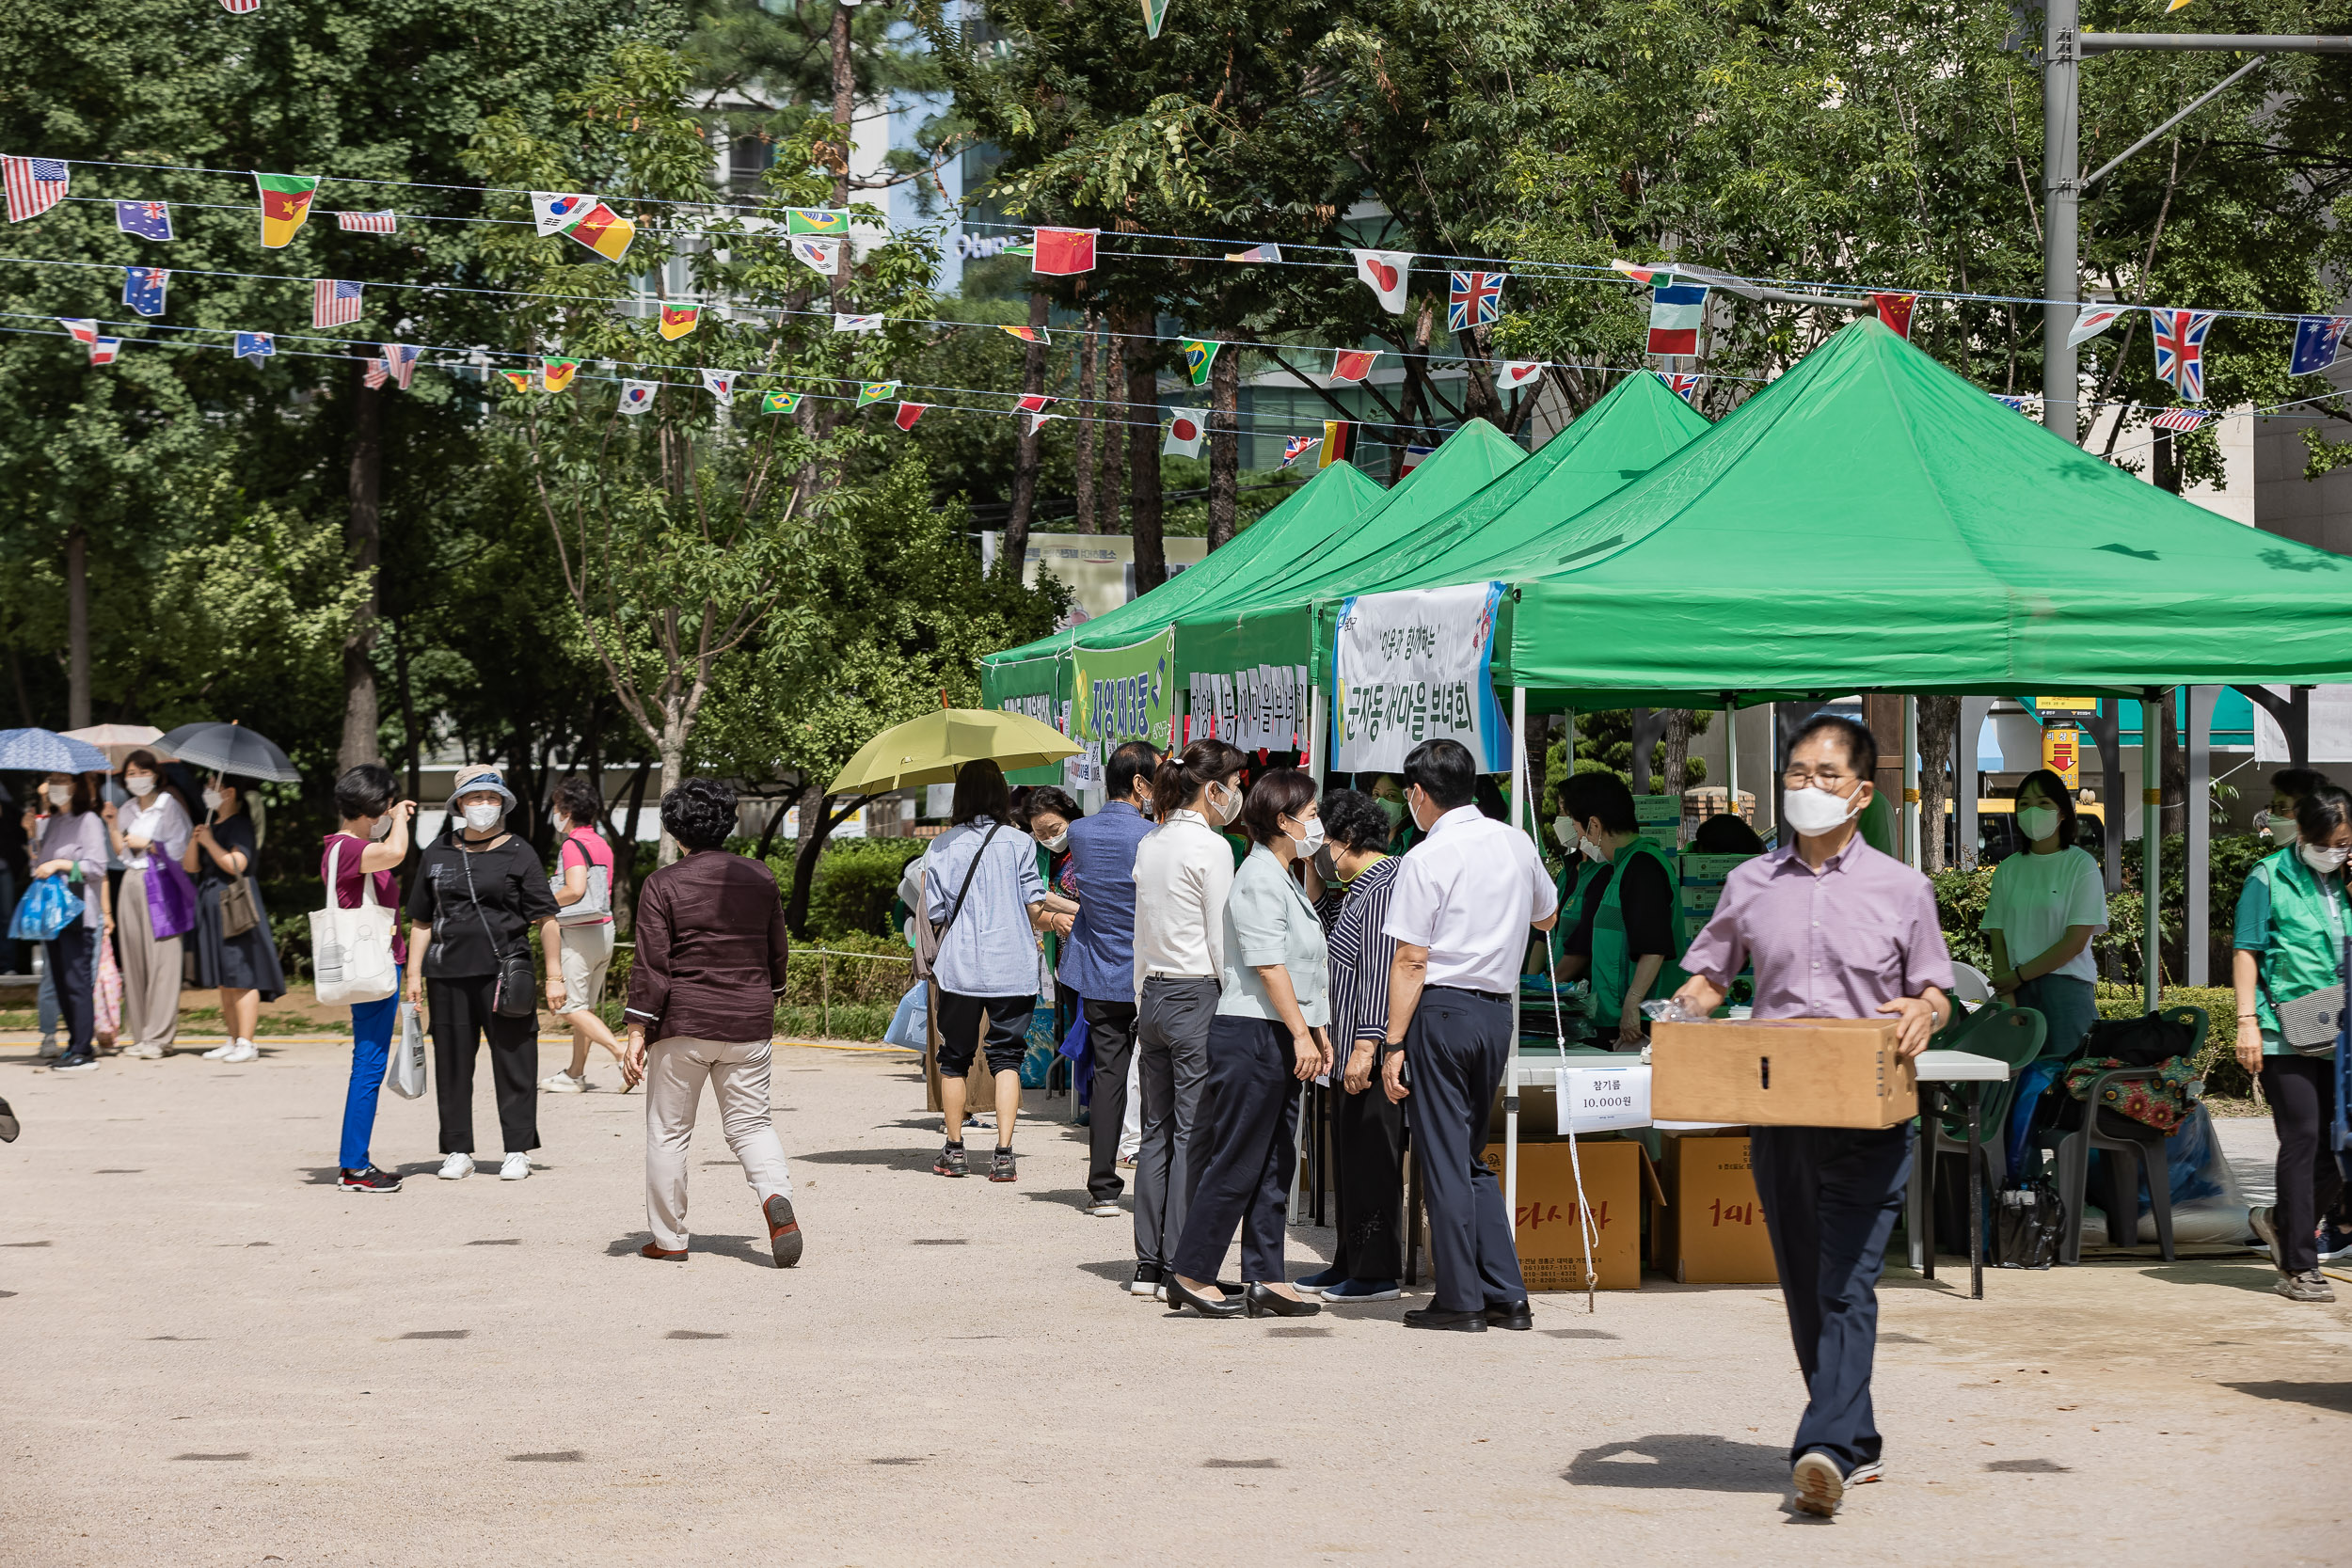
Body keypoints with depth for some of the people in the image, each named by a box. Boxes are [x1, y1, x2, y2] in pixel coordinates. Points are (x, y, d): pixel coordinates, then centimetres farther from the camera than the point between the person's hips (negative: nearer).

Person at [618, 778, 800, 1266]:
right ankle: (776, 1195, -17)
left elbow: (651, 964, -11)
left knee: (668, 1130, 9)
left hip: (683, 1024, -3)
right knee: (750, 1122, 11)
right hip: (749, 1024, 3)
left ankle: (668, 1238, 14)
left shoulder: (663, 884, -7)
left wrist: (637, 1033, -8)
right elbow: (778, 952, 15)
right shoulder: (760, 878, 5)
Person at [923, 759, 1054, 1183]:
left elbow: (934, 914, 2)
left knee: (954, 1058, 12)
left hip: (959, 968, 1)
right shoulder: (1019, 842, -2)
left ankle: (954, 1151, 17)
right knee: (1006, 1057, 3)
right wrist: (1051, 922, 18)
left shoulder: (942, 846, 2)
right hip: (1012, 967, -1)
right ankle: (1004, 1155, -5)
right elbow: (1035, 906, -4)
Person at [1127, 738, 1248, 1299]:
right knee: (1194, 1135, -4)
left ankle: (1148, 1265, 11)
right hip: (1198, 998, -8)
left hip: (1153, 997, 8)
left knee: (1158, 1131, 10)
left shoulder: (1149, 844, 11)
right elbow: (1223, 942, -12)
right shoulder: (1210, 847, -11)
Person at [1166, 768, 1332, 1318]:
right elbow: (1268, 964, -19)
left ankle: (1266, 1278, 10)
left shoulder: (1282, 879, 19)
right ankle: (1190, 1274, 0)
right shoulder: (1259, 879, -12)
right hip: (1252, 1033, -10)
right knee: (1236, 1162, -6)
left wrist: (1315, 1031, 22)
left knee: (1275, 1163, 8)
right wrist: (1301, 1032, -21)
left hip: (1281, 1037, 10)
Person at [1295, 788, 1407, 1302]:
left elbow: (1381, 971, -21)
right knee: (1348, 1158, 14)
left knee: (1372, 1159, -6)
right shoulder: (1359, 888, 19)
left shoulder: (1386, 886, -14)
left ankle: (1377, 1273, -3)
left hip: (1374, 1052, -11)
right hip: (1353, 1050, 11)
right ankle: (1349, 1264, 21)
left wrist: (1367, 1046, -24)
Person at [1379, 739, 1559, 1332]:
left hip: (1442, 1007, -6)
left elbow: (1411, 962, -12)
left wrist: (1395, 1044, -10)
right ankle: (1506, 1296, 11)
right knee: (1472, 1155, 15)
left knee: (1444, 1156, 0)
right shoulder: (1516, 843, 8)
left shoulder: (1427, 858, -11)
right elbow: (1547, 917, 26)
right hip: (1498, 1010, 6)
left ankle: (1460, 1300, 2)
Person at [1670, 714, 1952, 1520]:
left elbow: (1936, 993, 10)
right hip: (1775, 1111, 4)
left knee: (1847, 1284, -15)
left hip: (1867, 1114, -4)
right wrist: (1686, 1007, -4)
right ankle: (1858, 1443, 22)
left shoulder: (1902, 890, 6)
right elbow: (1707, 977, 18)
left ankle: (1826, 1449, -25)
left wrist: (1923, 1012, -13)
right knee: (1804, 1286, 9)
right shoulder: (1749, 885, 12)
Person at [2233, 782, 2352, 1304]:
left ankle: (2282, 1222, 28)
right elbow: (2246, 952, -2)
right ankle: (2299, 1266, -2)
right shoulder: (2269, 879, 0)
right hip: (2285, 1035, -5)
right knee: (2302, 1141, -8)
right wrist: (2247, 1020, -8)